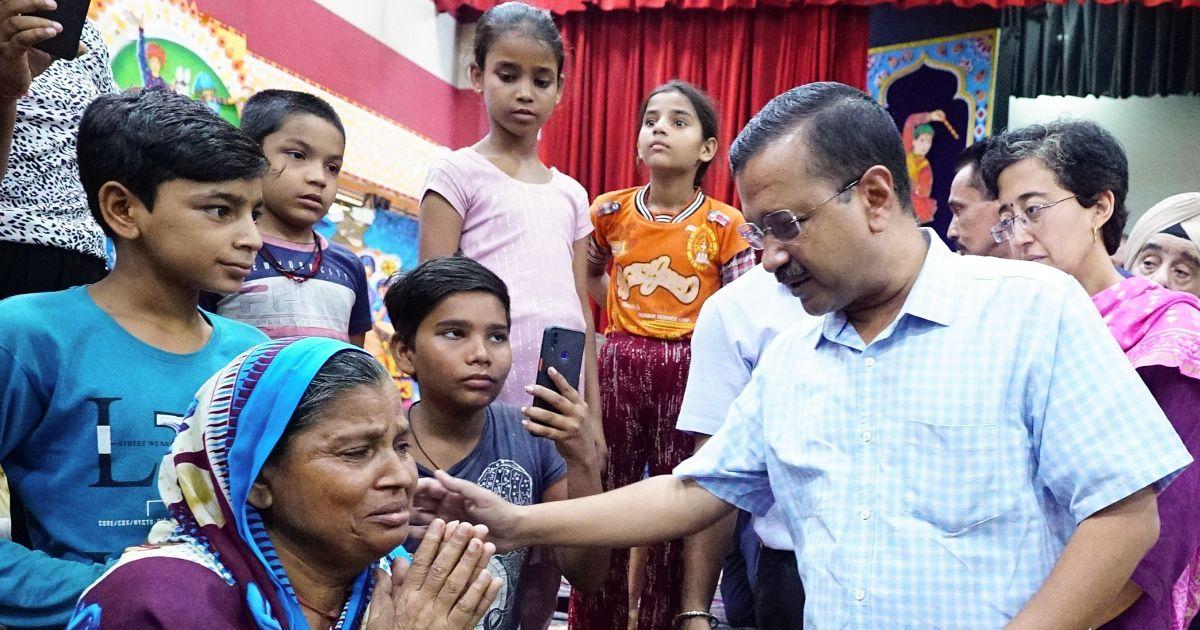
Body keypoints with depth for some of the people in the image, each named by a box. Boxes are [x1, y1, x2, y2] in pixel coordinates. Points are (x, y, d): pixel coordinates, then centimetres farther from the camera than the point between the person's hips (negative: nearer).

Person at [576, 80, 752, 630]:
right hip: (619, 365, 2)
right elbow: (588, 274, 22)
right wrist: (623, 310, 9)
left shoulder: (725, 225, -4)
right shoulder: (611, 211, 3)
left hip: (691, 371, -2)